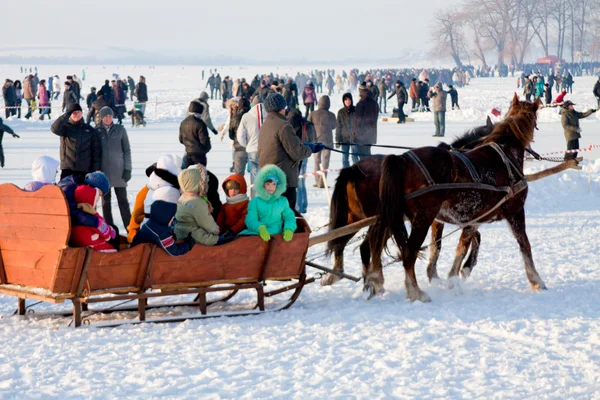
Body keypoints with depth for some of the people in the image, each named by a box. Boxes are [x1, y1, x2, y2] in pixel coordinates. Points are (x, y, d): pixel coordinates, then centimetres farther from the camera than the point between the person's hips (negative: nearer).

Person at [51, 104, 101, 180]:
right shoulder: (66, 128, 5)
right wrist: (67, 114, -17)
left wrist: (96, 170, 1)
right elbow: (55, 129, -18)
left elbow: (97, 151, 8)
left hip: (85, 171, 2)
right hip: (67, 170, -2)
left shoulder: (90, 130, 10)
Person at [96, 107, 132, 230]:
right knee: (105, 200, 4)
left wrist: (127, 169, -2)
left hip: (118, 171, 0)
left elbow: (127, 150, 4)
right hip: (103, 171, 0)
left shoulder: (120, 130, 2)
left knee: (123, 200, 0)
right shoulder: (97, 131, 2)